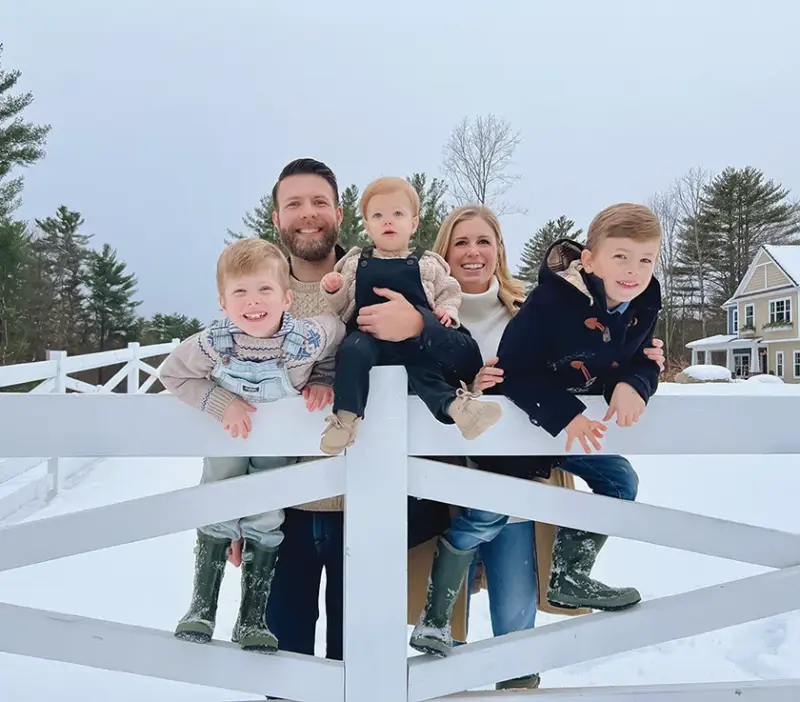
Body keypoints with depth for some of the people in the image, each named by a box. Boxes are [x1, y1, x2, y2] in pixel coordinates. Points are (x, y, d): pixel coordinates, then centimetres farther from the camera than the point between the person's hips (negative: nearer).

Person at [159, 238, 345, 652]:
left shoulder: (308, 338, -34)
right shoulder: (212, 344, -33)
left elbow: (342, 336, -12)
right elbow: (172, 374, -17)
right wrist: (220, 403, -27)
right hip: (228, 431, 0)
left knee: (265, 521, 6)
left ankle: (252, 618, 21)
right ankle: (201, 608, 24)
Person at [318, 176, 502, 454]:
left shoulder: (427, 264, 8)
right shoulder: (356, 263, 11)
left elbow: (450, 292, 16)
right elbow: (341, 306, 15)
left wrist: (447, 311, -5)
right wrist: (333, 290, -5)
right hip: (368, 334, 0)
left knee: (424, 367, -24)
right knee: (352, 350, -29)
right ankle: (346, 415, -27)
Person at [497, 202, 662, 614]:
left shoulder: (642, 308, -9)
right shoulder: (551, 300, -30)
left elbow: (643, 364, 0)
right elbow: (513, 370, -27)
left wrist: (631, 385, -25)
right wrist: (563, 414, -37)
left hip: (582, 421, 7)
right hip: (519, 419, -7)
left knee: (620, 483, 10)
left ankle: (569, 579, 24)